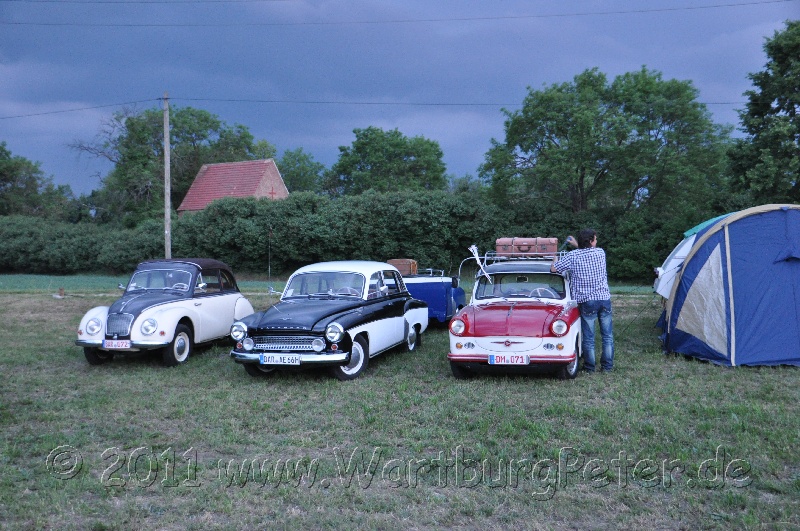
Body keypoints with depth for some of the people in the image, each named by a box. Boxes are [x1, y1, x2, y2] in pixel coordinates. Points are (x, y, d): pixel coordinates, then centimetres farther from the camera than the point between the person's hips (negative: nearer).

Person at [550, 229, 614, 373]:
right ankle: (608, 366, 16)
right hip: (604, 298, 2)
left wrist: (555, 259, 17)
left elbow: (553, 269, -4)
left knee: (588, 337, 6)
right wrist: (576, 245, 30)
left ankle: (590, 366, 13)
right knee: (607, 335, 12)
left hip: (587, 301, -2)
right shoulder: (600, 253, 3)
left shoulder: (572, 256, -6)